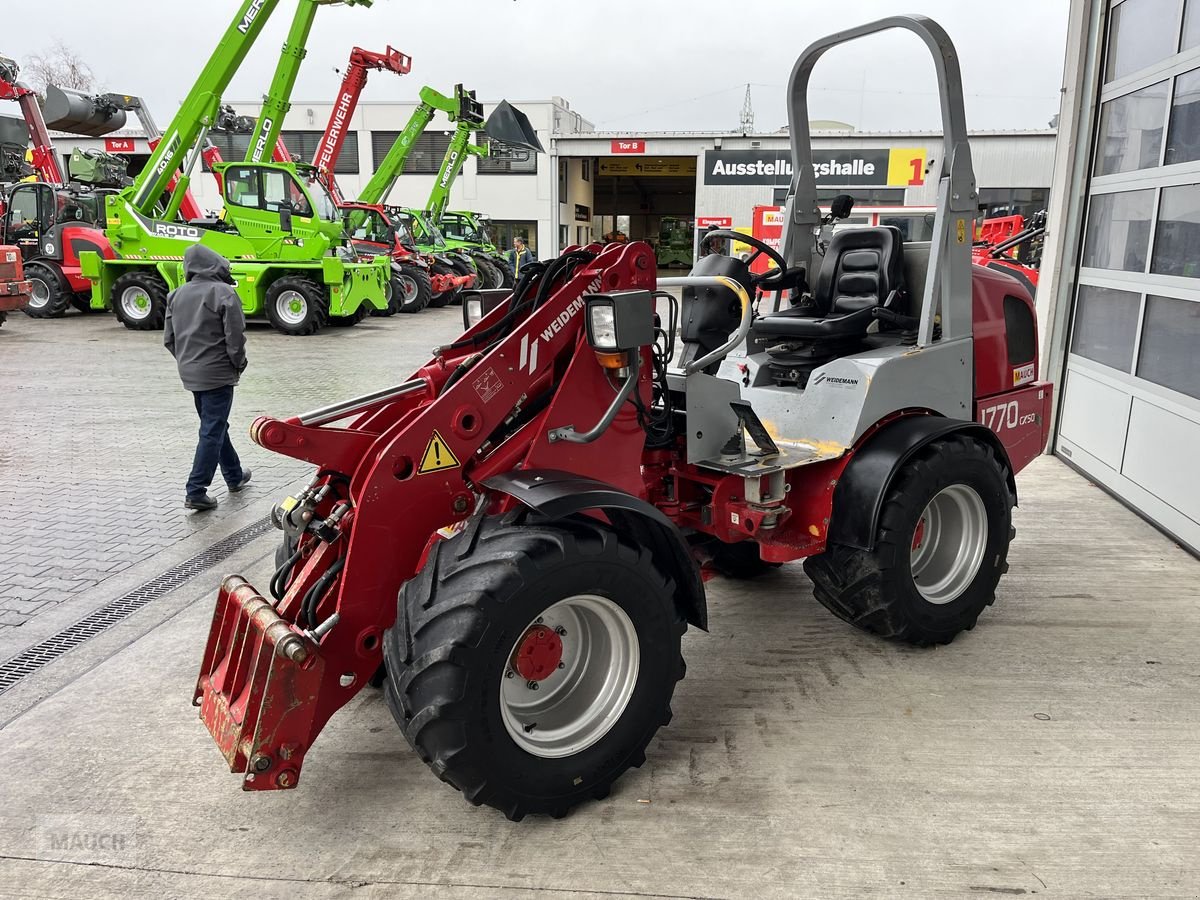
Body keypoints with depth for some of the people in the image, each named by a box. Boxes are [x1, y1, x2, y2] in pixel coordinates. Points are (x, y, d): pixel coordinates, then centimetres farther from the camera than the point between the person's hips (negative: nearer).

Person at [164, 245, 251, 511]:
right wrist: (239, 363, 0)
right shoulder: (223, 292, -14)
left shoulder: (176, 295, 7)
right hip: (217, 373, -7)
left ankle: (235, 476, 33)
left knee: (215, 425, 20)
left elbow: (169, 338, 9)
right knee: (212, 432, -3)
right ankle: (196, 492, -4)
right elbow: (235, 336, -17)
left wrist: (186, 360, 20)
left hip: (190, 373, 7)